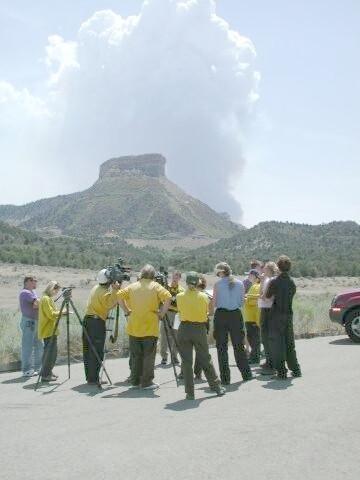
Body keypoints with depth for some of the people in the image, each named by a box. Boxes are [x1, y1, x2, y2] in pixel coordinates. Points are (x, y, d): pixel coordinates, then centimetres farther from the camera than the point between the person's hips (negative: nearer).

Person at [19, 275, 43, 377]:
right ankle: (27, 370, -1)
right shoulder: (25, 293, -12)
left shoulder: (33, 292, 18)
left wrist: (37, 305, -7)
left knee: (38, 346, 12)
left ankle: (37, 368, 20)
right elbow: (38, 303, -21)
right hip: (28, 322, -10)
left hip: (35, 322, 10)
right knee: (28, 346, -6)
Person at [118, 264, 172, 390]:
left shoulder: (132, 286, 8)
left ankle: (135, 380, 18)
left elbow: (120, 296, 1)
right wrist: (161, 313, -9)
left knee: (135, 355, 13)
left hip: (134, 326, 4)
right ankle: (147, 382, 3)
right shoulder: (155, 286, -2)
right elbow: (168, 298, -16)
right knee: (149, 355, 3)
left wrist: (127, 311, 4)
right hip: (150, 328, -4)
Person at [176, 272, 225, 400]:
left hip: (184, 330, 0)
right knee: (205, 359, 14)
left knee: (186, 361, 6)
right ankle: (217, 386, 23)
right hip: (200, 330, 1)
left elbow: (180, 311, 4)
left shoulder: (179, 296, -5)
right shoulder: (204, 297, -5)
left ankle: (190, 392, 6)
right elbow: (206, 312, 1)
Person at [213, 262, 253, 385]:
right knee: (239, 345, 15)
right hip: (236, 315, 3)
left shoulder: (218, 284, -6)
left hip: (221, 315, -3)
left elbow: (215, 303, -3)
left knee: (222, 348, 4)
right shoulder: (239, 283, 2)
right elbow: (241, 302, 8)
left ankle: (225, 378, 4)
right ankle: (246, 374, 22)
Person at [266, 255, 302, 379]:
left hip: (276, 315, -5)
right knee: (290, 343, 16)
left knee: (277, 344, 1)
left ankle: (281, 371, 1)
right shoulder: (292, 282, 2)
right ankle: (295, 369, 22)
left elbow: (267, 296, -1)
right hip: (289, 315, 5)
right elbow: (292, 294, 10)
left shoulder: (274, 282, -13)